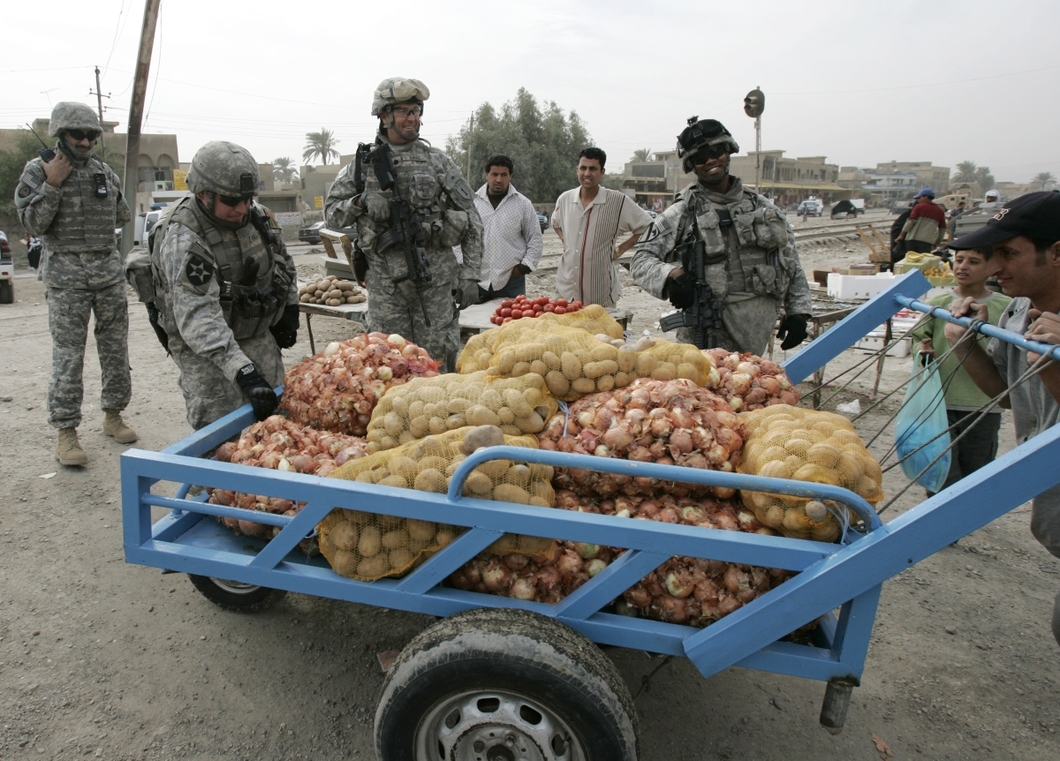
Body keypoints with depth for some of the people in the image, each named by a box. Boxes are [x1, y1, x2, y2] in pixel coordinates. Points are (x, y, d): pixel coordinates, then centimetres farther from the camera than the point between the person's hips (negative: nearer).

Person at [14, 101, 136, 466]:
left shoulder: (105, 172, 11)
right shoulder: (38, 171, -1)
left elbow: (122, 216, 23)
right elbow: (32, 224, -8)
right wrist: (52, 185, -14)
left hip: (109, 269, 5)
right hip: (66, 276, -4)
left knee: (115, 348, 8)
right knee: (68, 354, -5)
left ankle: (113, 414, 21)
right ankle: (65, 432, 1)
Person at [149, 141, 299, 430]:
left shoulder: (258, 216, -2)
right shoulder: (183, 240, -24)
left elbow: (284, 263, 18)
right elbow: (198, 319, -33)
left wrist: (289, 313, 11)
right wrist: (243, 372, -41)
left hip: (259, 336, 6)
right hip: (204, 350, -6)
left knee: (275, 415, 9)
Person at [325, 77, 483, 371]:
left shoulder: (438, 162, 4)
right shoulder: (364, 162, 8)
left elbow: (471, 222, 5)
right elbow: (332, 212, 13)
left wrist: (470, 275, -2)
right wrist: (362, 200, -7)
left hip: (436, 279, -1)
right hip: (385, 281, 1)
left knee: (439, 360, 3)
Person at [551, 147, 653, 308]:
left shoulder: (618, 201, -8)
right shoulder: (564, 199, 4)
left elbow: (646, 226, 0)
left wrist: (621, 249, -4)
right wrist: (565, 242, 9)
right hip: (566, 286, 4)